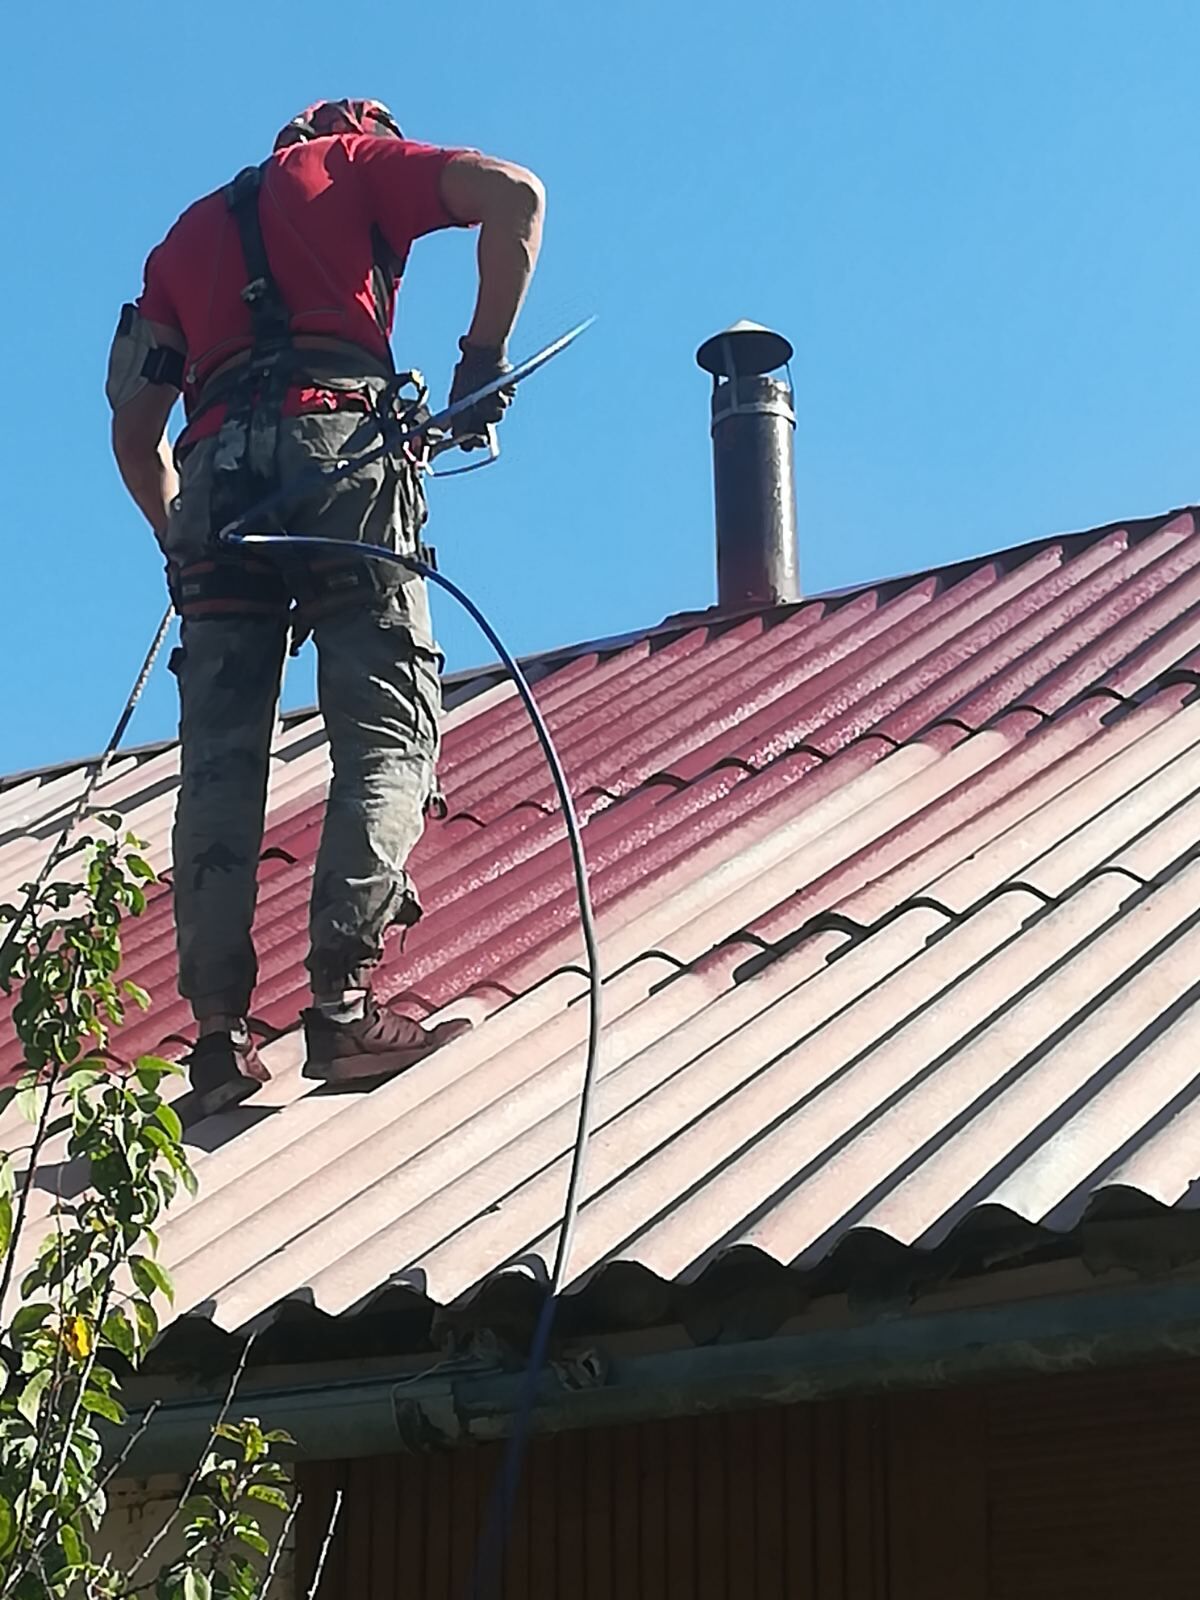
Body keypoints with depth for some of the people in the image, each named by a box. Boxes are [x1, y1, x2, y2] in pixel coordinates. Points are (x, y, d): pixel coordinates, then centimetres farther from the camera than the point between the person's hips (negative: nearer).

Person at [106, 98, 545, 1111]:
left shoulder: (188, 237, 32)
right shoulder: (358, 163, 21)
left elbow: (135, 428, 25)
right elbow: (514, 195, 4)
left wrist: (180, 537, 33)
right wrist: (487, 360, 5)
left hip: (216, 471, 4)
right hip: (338, 441, -4)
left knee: (219, 762, 1)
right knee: (387, 736, -6)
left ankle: (218, 1031, -8)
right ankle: (344, 1008, -21)